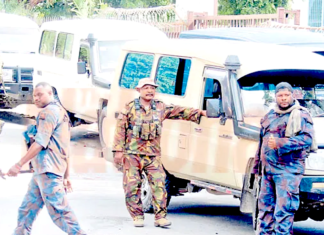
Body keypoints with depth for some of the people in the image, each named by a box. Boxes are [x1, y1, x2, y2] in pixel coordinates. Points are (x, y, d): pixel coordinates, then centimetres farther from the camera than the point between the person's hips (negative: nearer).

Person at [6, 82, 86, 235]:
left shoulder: (49, 112, -8)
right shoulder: (61, 113, 23)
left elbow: (40, 142, -18)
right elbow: (64, 149, 24)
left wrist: (19, 165, -19)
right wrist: (66, 176, 25)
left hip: (47, 170, -10)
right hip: (41, 171, 10)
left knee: (58, 210, -12)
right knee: (26, 210, 11)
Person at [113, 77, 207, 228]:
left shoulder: (160, 108, 10)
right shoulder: (130, 108, 1)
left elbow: (180, 112, 13)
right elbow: (120, 129, 0)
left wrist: (198, 113, 3)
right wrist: (118, 150, -4)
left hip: (153, 155, 2)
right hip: (132, 154, -2)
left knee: (159, 184, -8)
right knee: (132, 186, -3)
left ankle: (160, 216, -5)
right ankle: (137, 216, 9)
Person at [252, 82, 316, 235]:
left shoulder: (300, 115, -3)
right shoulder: (270, 116, 19)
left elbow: (307, 139, -16)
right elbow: (262, 142, 27)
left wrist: (280, 143, -22)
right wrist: (257, 166, 26)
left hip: (288, 170, -7)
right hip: (268, 170, 7)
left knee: (283, 210, -11)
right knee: (265, 206, 11)